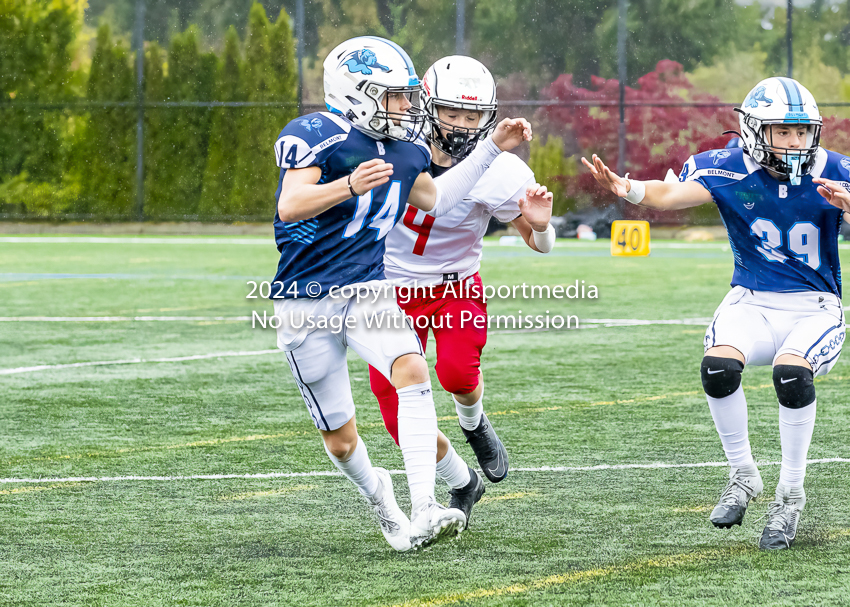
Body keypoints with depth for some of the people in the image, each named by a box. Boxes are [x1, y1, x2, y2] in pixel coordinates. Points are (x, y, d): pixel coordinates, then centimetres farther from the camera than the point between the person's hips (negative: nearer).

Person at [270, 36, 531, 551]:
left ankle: (424, 512, -31)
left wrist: (494, 149, 21)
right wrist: (351, 186, -43)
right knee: (341, 439, 3)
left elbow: (435, 199, 26)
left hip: (366, 290, 4)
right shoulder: (318, 136, -14)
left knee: (411, 369, -27)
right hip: (305, 303, -4)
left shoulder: (403, 150, 7)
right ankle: (378, 495, 37)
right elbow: (290, 205, -27)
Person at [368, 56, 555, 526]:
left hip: (455, 286, -2)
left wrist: (539, 225, -28)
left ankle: (473, 423, 7)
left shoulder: (496, 174, -19)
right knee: (400, 417, -5)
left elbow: (540, 245, -9)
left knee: (457, 371, -31)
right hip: (394, 289, 2)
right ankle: (461, 484, 23)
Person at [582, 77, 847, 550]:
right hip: (752, 302, 1)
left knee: (791, 374, -31)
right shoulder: (731, 170, -6)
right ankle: (743, 475, -4)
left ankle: (791, 492, -11)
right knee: (719, 367, -28)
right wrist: (628, 189, -38)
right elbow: (670, 194, -18)